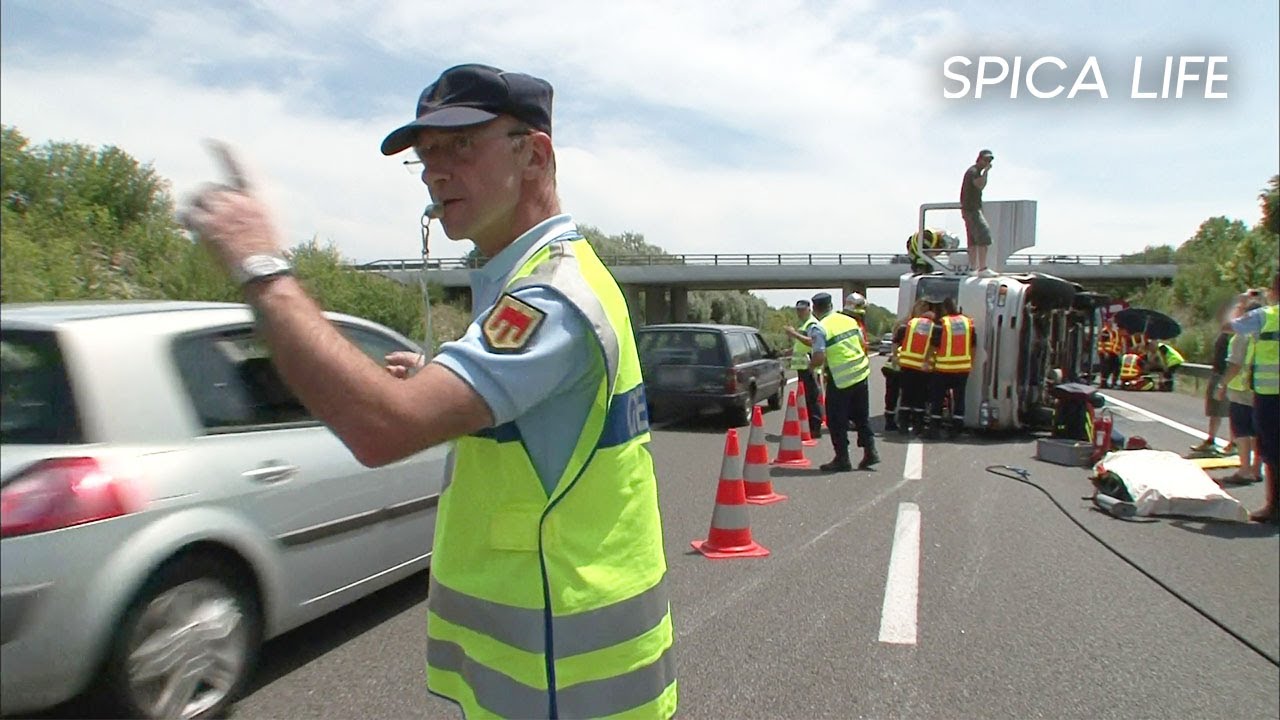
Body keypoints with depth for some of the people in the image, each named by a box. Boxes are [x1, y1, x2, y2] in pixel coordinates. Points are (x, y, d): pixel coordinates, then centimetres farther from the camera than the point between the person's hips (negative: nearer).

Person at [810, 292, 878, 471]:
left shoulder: (820, 328, -14)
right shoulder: (849, 320, 6)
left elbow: (819, 358, -21)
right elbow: (862, 344, 15)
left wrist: (811, 365, 0)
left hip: (840, 379, -6)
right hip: (861, 373, 6)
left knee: (836, 421, 5)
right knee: (862, 416, 17)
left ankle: (842, 459, 8)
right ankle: (870, 452, 18)